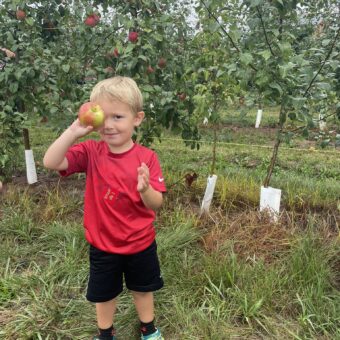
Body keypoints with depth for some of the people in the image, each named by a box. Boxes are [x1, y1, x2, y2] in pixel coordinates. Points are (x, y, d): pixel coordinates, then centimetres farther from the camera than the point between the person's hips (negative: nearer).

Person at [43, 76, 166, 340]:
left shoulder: (146, 157, -17)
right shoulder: (91, 152, -14)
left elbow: (156, 204, -18)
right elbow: (51, 162, -26)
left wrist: (145, 189, -40)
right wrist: (73, 131, -34)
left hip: (140, 244, -1)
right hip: (102, 244, 1)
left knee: (143, 288, 23)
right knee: (104, 293, 22)